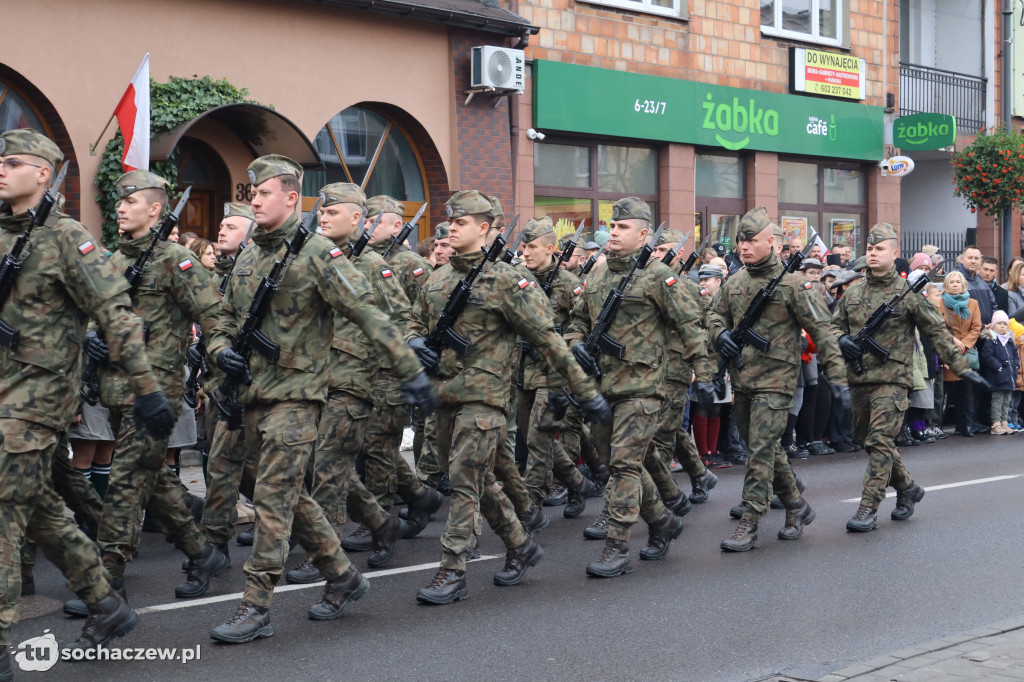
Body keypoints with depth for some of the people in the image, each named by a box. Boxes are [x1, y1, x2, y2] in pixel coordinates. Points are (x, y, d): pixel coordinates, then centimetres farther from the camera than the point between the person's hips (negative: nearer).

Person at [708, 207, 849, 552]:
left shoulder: (792, 283, -9)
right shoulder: (734, 283, 9)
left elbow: (820, 331, -8)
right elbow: (715, 315, 22)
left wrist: (838, 377, -11)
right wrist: (720, 333, -3)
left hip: (775, 380, -6)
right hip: (742, 380, 7)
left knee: (761, 452, -8)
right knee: (769, 449, 15)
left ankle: (748, 525, -6)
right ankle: (796, 506, 32)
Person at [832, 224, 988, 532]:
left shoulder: (908, 293, -2)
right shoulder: (853, 292, 10)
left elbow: (937, 333, 0)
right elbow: (834, 325, 21)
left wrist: (961, 367, -4)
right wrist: (841, 339, -3)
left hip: (892, 378, -6)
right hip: (859, 378, 6)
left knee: (879, 441, -12)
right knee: (867, 439, 13)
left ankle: (868, 509, -10)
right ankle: (907, 488, 33)